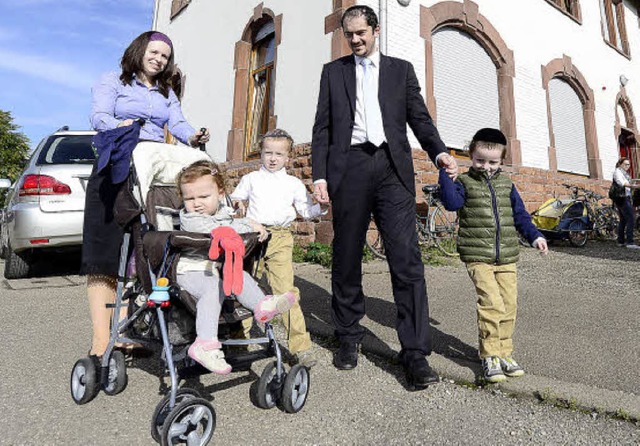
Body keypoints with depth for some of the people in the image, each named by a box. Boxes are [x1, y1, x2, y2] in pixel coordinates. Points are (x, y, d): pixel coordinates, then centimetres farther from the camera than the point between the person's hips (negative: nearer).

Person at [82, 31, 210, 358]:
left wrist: (193, 137, -19)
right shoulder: (111, 82, 11)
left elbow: (178, 123, 4)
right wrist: (120, 126, -29)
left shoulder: (166, 94, 23)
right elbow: (98, 116, -6)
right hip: (115, 171, -3)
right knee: (106, 255, -9)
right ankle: (101, 337, -8)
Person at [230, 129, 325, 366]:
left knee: (286, 291, -9)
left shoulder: (294, 184, 15)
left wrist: (322, 207, -3)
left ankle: (300, 346, -3)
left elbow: (306, 211, 15)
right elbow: (236, 198, 20)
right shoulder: (251, 179, 15)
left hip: (281, 239, -1)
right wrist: (235, 202, -3)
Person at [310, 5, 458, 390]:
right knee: (347, 258, 5)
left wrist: (440, 152, -7)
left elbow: (419, 117, 12)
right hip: (349, 167, 1)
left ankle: (416, 354, -2)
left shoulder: (401, 69, 18)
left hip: (392, 167, 0)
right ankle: (349, 337, 22)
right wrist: (319, 175, -1)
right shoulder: (333, 71, 18)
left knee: (407, 260, -9)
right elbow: (323, 128, 11)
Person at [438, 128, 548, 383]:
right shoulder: (464, 182, 1)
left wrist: (534, 236, 11)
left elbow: (519, 214, 19)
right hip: (478, 256, -5)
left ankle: (504, 353, 22)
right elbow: (451, 202, -19)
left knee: (510, 305, 6)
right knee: (492, 304, -15)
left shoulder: (506, 184, 14)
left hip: (506, 257, 5)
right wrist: (445, 174, -25)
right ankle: (489, 355, 1)